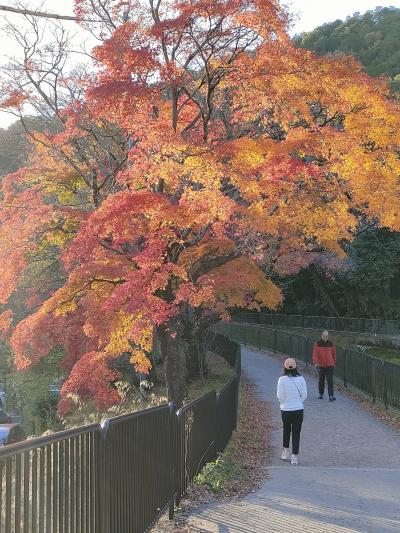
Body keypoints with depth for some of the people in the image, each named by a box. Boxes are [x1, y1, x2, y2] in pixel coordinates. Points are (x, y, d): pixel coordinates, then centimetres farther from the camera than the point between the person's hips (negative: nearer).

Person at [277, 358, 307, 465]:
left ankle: (285, 451, 22)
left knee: (286, 430, 23)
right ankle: (294, 456, 7)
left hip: (286, 410, 0)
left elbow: (280, 396, -10)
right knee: (296, 433, 7)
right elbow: (304, 395, -2)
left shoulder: (282, 379, -11)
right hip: (299, 409, 1)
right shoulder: (301, 379, -6)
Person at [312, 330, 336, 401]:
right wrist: (316, 363, -21)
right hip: (321, 365, 0)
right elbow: (315, 354, -10)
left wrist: (334, 363, 18)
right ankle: (321, 394, 27)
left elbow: (334, 354, 15)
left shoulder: (331, 344, 5)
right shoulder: (317, 344, -2)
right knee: (321, 380, 11)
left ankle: (331, 396, -12)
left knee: (330, 381, -8)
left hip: (330, 366, 0)